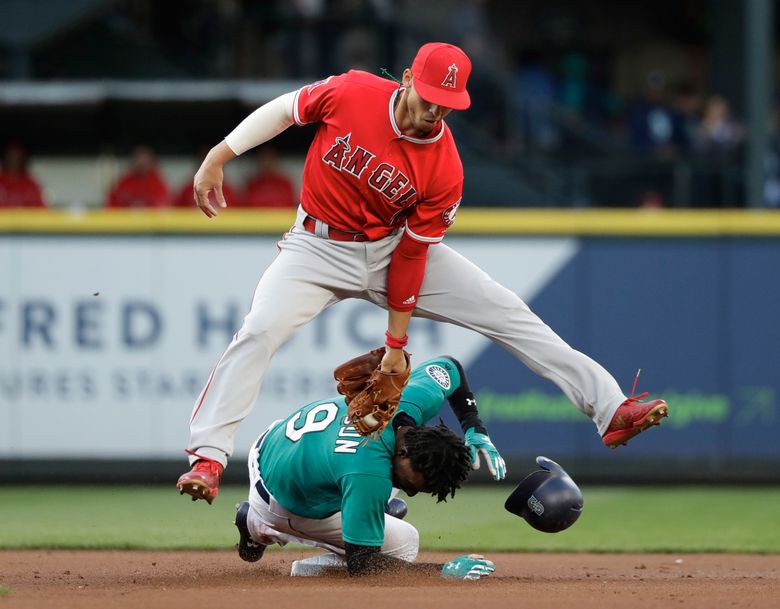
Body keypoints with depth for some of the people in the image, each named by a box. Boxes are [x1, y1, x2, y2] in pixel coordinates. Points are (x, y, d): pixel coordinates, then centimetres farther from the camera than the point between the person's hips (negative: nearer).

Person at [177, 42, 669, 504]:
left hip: (394, 249, 1)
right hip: (321, 250, -1)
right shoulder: (351, 93, -20)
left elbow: (412, 253, -13)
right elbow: (285, 110, -4)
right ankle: (208, 459, -22)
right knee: (259, 331, -26)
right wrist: (217, 159, -7)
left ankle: (610, 408, -5)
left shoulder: (444, 169, -17)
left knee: (508, 313, -6)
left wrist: (396, 342, -9)